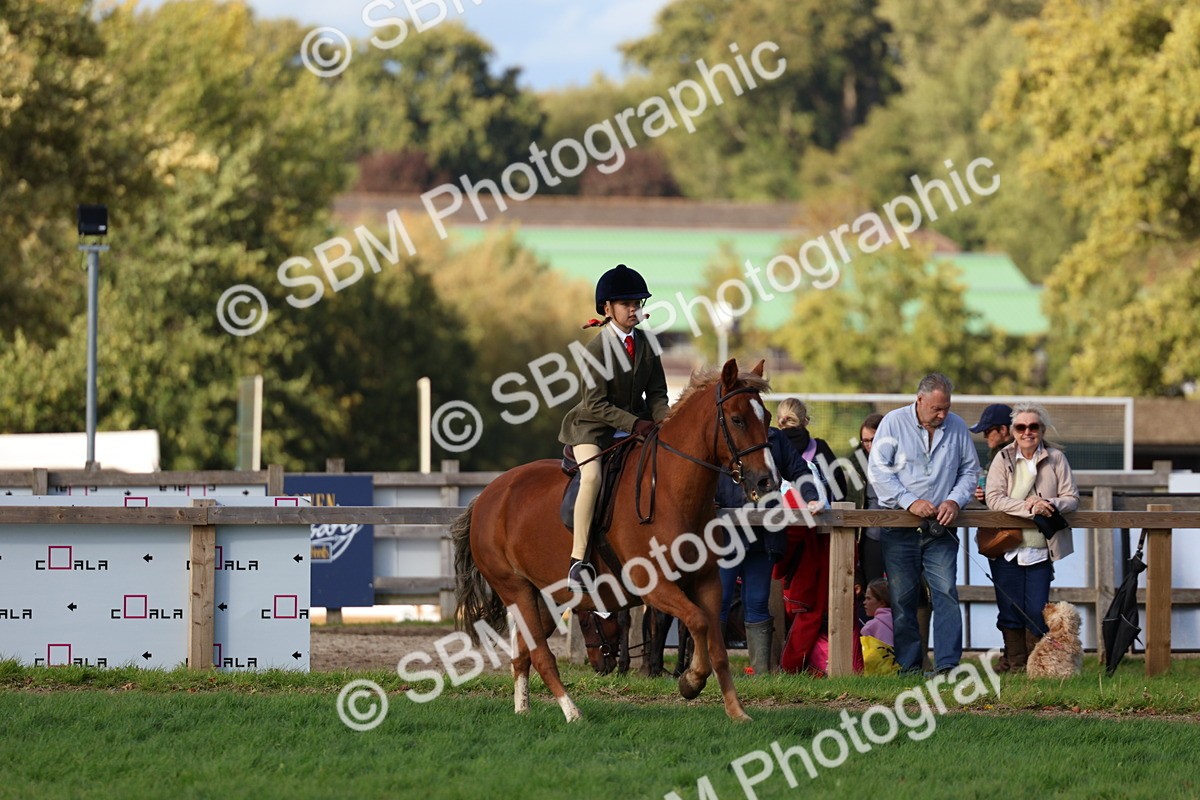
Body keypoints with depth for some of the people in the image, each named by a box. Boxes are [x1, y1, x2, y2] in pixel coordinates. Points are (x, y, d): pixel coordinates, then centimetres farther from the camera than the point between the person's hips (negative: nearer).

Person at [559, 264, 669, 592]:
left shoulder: (647, 344, 3)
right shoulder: (597, 348, -15)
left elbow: (656, 392, 6)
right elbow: (597, 404, -18)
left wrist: (662, 421, -14)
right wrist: (634, 424, -26)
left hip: (637, 425, 7)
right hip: (594, 428, -7)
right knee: (592, 476, -32)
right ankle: (578, 559, -31)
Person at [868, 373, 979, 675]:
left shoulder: (957, 427, 7)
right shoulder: (894, 423, -1)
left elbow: (969, 470, 15)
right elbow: (878, 469, -6)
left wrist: (955, 500, -4)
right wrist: (911, 501, -14)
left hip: (940, 527, 2)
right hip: (899, 526, -2)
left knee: (946, 593, -9)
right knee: (902, 598, 0)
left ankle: (947, 665, -11)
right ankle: (909, 666, 6)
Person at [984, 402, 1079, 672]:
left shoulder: (1056, 459, 5)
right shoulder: (1003, 458, 3)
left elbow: (1071, 498, 2)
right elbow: (994, 498, -9)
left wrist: (1051, 505, -20)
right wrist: (1028, 507, -22)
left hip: (1041, 549, 0)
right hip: (1007, 548, 0)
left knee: (1037, 611, -4)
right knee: (1010, 610, 2)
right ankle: (1016, 666, 14)